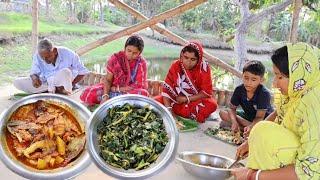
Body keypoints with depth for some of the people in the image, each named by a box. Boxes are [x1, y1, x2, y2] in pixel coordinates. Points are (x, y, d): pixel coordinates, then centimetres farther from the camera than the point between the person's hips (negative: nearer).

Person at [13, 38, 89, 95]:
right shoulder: (38, 56, -12)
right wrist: (35, 78, -27)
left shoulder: (68, 54, -20)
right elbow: (34, 72, -3)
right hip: (45, 83, 5)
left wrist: (70, 85, -22)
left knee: (65, 72, -38)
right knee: (17, 82, -16)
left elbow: (82, 72, -12)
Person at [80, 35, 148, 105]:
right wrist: (105, 96, -26)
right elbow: (108, 80, -8)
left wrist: (117, 89, -15)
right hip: (113, 88, 0)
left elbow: (139, 85, -13)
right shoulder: (116, 58, -8)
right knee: (87, 94, -20)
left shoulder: (142, 63, -11)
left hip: (131, 91, 0)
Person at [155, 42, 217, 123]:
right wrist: (168, 109, -29)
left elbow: (207, 92, -14)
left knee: (212, 104, -32)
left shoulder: (204, 68, -16)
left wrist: (187, 99, -18)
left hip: (196, 100, -1)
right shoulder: (175, 65, -12)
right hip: (176, 99, 2)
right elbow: (167, 88, -16)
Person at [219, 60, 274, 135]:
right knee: (223, 113, -15)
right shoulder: (239, 89, -14)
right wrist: (234, 122, -29)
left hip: (264, 119, -5)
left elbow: (259, 117, -26)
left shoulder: (264, 93, -26)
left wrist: (250, 127, -46)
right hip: (247, 115, 5)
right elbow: (232, 108, -8)